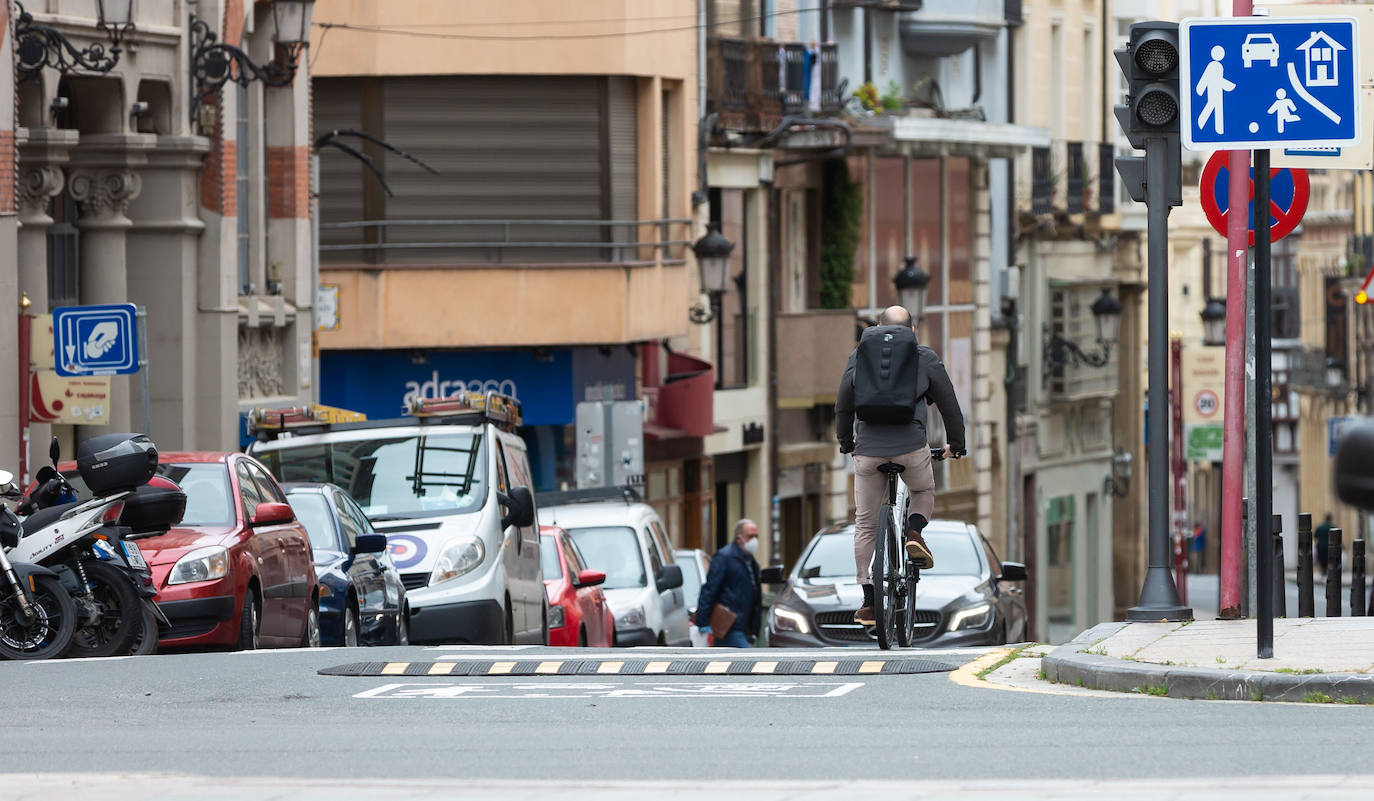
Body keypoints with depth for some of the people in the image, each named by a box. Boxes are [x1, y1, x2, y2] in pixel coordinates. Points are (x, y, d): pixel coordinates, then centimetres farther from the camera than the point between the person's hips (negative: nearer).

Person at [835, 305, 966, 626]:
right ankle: (915, 533, -2)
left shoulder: (859, 357, 11)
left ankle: (868, 603, 8)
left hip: (868, 450, 1)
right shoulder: (926, 359, 8)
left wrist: (845, 442, 35)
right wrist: (956, 445, 27)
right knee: (925, 493, 30)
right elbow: (949, 405, 12)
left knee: (865, 526, 11)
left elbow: (843, 407, 18)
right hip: (911, 447, -1)